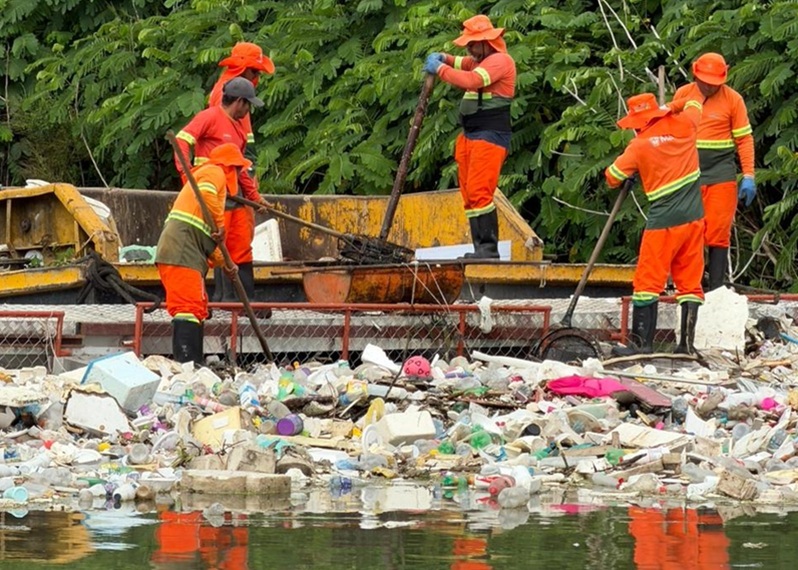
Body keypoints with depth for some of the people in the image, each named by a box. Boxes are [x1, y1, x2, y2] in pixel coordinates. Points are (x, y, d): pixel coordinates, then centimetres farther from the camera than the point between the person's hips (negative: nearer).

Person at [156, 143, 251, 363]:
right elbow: (206, 193, -21)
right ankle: (185, 365, -28)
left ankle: (193, 365, 15)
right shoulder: (214, 172, 5)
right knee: (189, 308, -18)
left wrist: (224, 263, 28)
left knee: (198, 310, 15)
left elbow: (206, 238, 34)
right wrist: (220, 223, -12)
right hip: (181, 252, -10)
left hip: (190, 255, 10)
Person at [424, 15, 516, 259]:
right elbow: (465, 64, 40)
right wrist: (444, 58, 17)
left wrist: (440, 69, -15)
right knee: (469, 194, 6)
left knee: (479, 192, -18)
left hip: (490, 137, -10)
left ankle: (489, 247, -21)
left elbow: (471, 80, -26)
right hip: (470, 136, 10)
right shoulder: (481, 60, 19)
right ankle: (480, 247, 4)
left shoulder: (499, 61, -12)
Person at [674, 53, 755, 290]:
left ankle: (716, 289, -1)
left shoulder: (733, 99, -2)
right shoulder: (682, 95, 4)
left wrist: (748, 176, -4)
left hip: (721, 174, -2)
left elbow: (744, 139, 1)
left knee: (718, 234, -3)